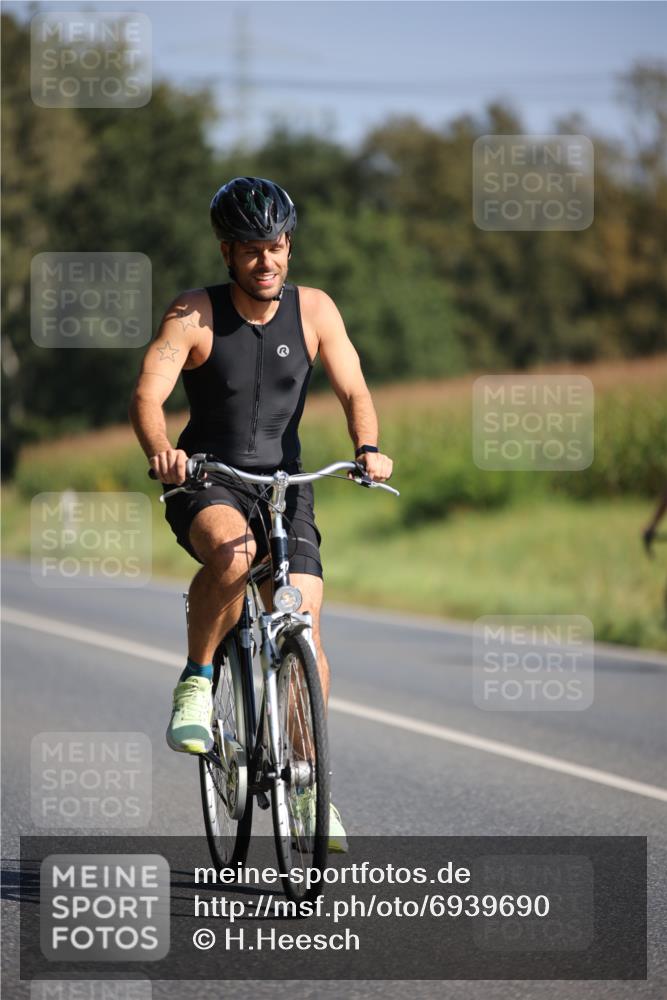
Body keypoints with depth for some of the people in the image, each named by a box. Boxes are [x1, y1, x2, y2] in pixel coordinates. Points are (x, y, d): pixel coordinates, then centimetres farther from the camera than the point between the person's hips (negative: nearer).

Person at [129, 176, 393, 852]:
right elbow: (147, 395, -19)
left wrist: (367, 448, -26)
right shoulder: (194, 314, -9)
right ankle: (196, 682, -16)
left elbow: (353, 391, -5)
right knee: (233, 550, -38)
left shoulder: (313, 310, -1)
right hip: (205, 485, -3)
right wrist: (160, 450, -40)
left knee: (304, 630, -11)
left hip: (284, 483, 3)